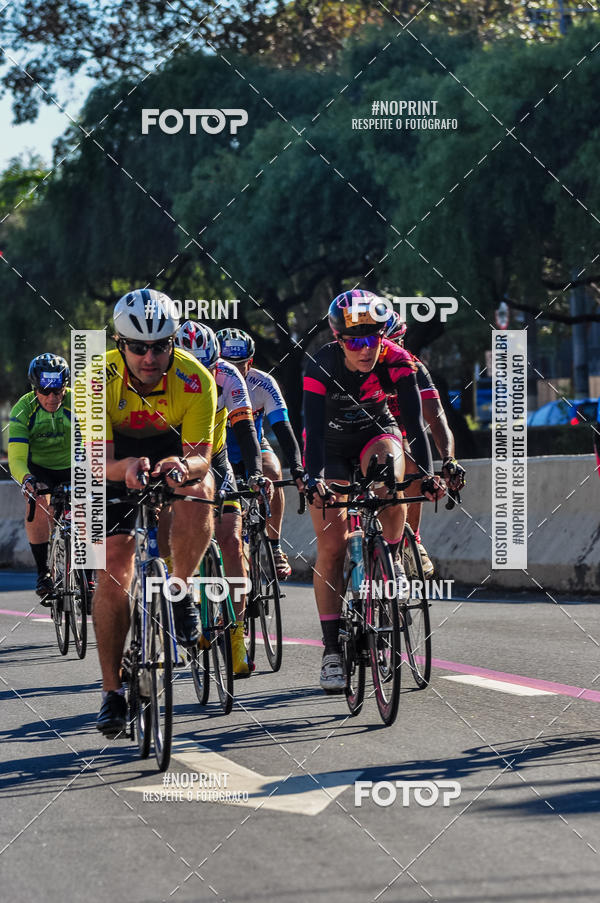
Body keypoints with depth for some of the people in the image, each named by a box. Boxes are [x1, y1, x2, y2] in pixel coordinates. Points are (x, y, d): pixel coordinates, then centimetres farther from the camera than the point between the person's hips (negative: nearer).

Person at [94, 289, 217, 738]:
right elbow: (101, 462, -29)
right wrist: (128, 467, -52)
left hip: (178, 452, 0)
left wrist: (183, 466, -50)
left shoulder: (195, 380, -28)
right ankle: (112, 690, 3)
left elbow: (201, 456, -26)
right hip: (119, 461, 0)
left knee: (198, 492, -36)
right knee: (113, 576, -10)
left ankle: (181, 593, -12)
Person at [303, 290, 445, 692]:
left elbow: (415, 422, -30)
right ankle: (332, 650, -6)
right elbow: (314, 429, -37)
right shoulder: (321, 368, -29)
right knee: (331, 544, -10)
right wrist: (315, 479, -53)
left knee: (387, 485, -35)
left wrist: (428, 474, -44)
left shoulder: (396, 361, -26)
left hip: (376, 436, 1)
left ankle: (393, 563, -8)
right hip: (331, 449, -1)